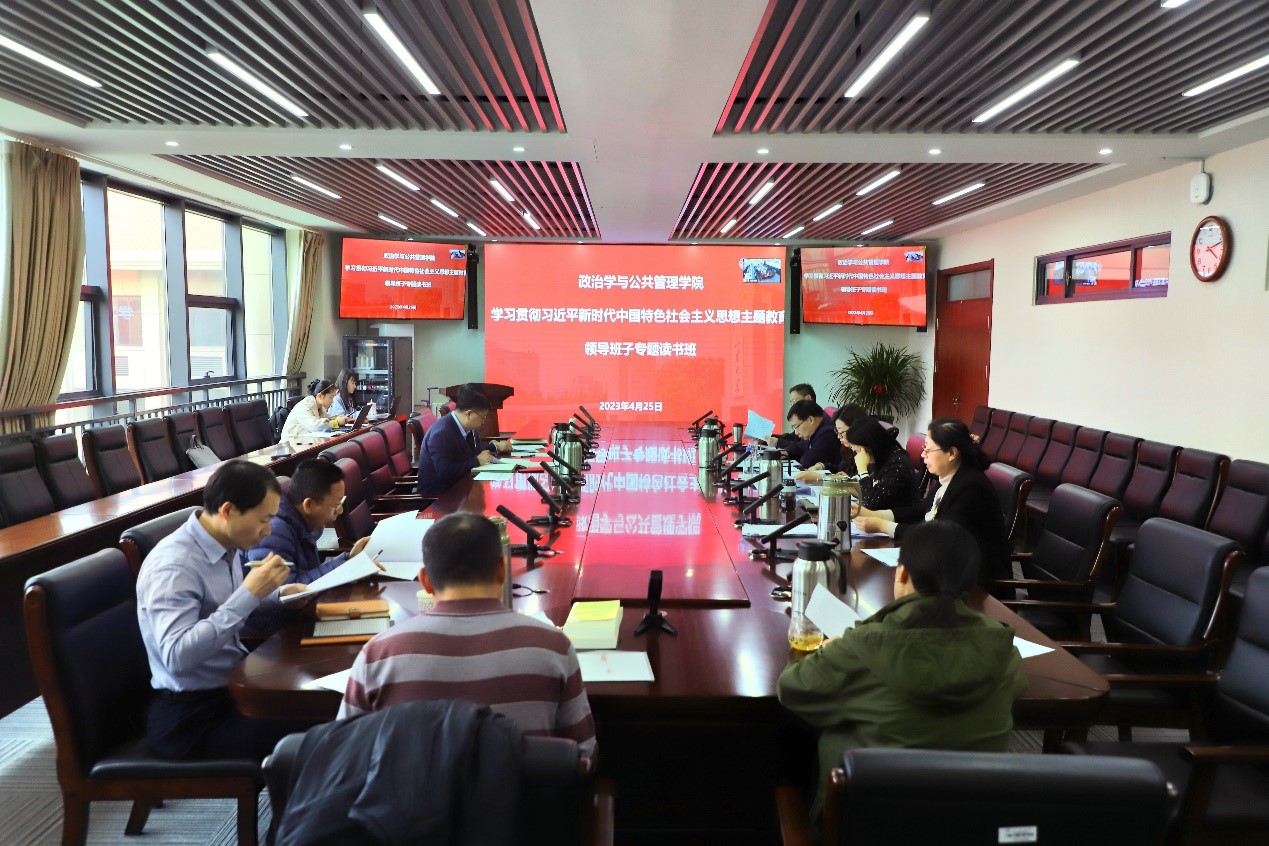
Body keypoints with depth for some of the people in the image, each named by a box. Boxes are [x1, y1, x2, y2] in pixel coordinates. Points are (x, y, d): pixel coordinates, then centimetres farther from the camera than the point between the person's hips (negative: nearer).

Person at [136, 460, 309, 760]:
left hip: (232, 683, 8)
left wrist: (275, 595, 3)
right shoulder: (172, 567, -23)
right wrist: (249, 593, -32)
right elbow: (177, 657, -33)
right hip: (191, 715, -8)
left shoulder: (226, 545, 1)